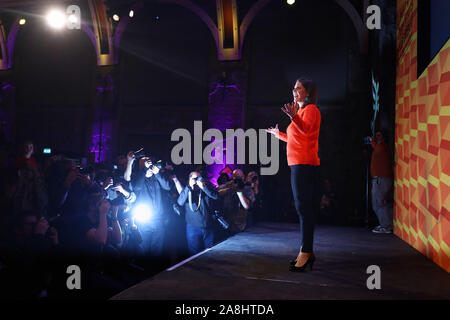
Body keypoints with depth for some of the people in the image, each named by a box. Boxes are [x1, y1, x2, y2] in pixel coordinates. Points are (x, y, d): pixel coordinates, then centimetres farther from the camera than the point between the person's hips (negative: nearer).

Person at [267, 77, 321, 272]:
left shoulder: (311, 109, -3)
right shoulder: (302, 111, 25)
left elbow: (305, 129, -25)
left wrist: (293, 116, -44)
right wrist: (278, 134, 44)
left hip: (304, 164, -10)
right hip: (297, 164, 10)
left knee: (304, 208, -11)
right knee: (304, 209, 9)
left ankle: (305, 252, -10)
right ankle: (308, 252, 14)